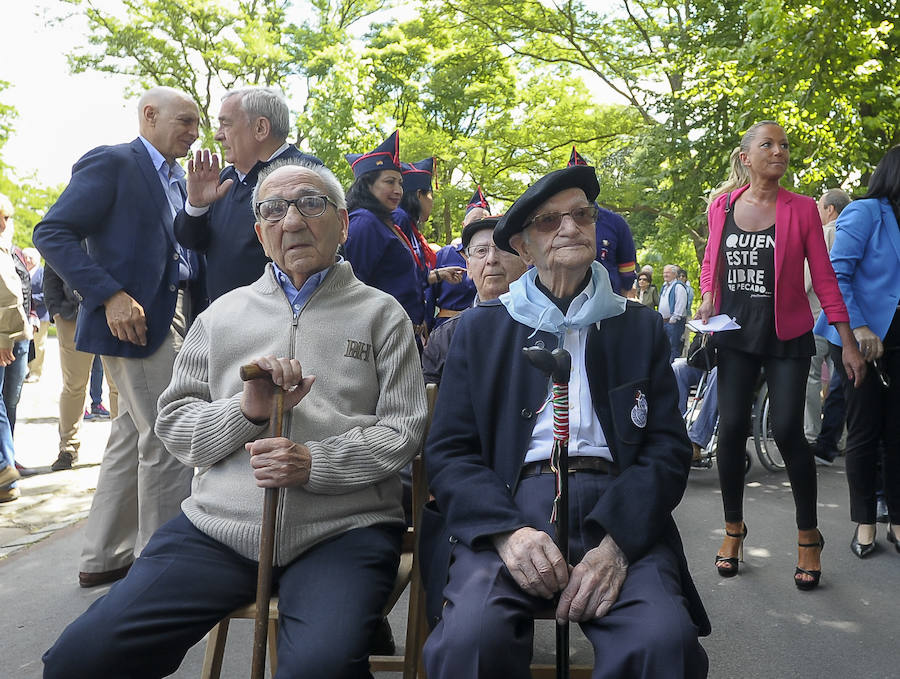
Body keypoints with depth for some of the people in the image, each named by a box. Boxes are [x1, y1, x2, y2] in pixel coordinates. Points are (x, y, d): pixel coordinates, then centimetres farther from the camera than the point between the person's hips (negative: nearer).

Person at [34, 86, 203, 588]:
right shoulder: (111, 163, -7)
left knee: (133, 437, 14)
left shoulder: (177, 179, 17)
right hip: (138, 319, -9)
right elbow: (52, 234, -13)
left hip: (178, 318, 9)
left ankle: (104, 558, 28)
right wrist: (110, 296, -21)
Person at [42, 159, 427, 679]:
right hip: (219, 525, 4)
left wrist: (315, 463, -14)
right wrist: (246, 409, -9)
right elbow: (174, 425, 11)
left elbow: (402, 429, 1)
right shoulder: (223, 315, 14)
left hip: (343, 532, -3)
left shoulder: (380, 313, 7)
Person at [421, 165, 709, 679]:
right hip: (510, 503, 0)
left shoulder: (641, 327, 16)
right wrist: (507, 531, -13)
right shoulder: (481, 328, 14)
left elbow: (669, 447, 7)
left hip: (618, 511, 1)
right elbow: (449, 450, 7)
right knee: (471, 637, -30)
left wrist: (616, 541, -12)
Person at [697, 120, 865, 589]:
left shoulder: (801, 209, -3)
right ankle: (733, 528, 19)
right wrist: (707, 301, -2)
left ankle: (809, 537, 13)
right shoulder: (722, 207, 3)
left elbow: (824, 277, -2)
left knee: (788, 432, -8)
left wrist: (849, 343, -4)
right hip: (734, 334, 2)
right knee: (731, 429, 0)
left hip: (786, 338, -2)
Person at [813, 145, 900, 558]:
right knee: (865, 432, 3)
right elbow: (836, 274, -15)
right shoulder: (866, 212, -7)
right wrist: (858, 328, -22)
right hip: (858, 340, -5)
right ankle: (864, 523, 15)